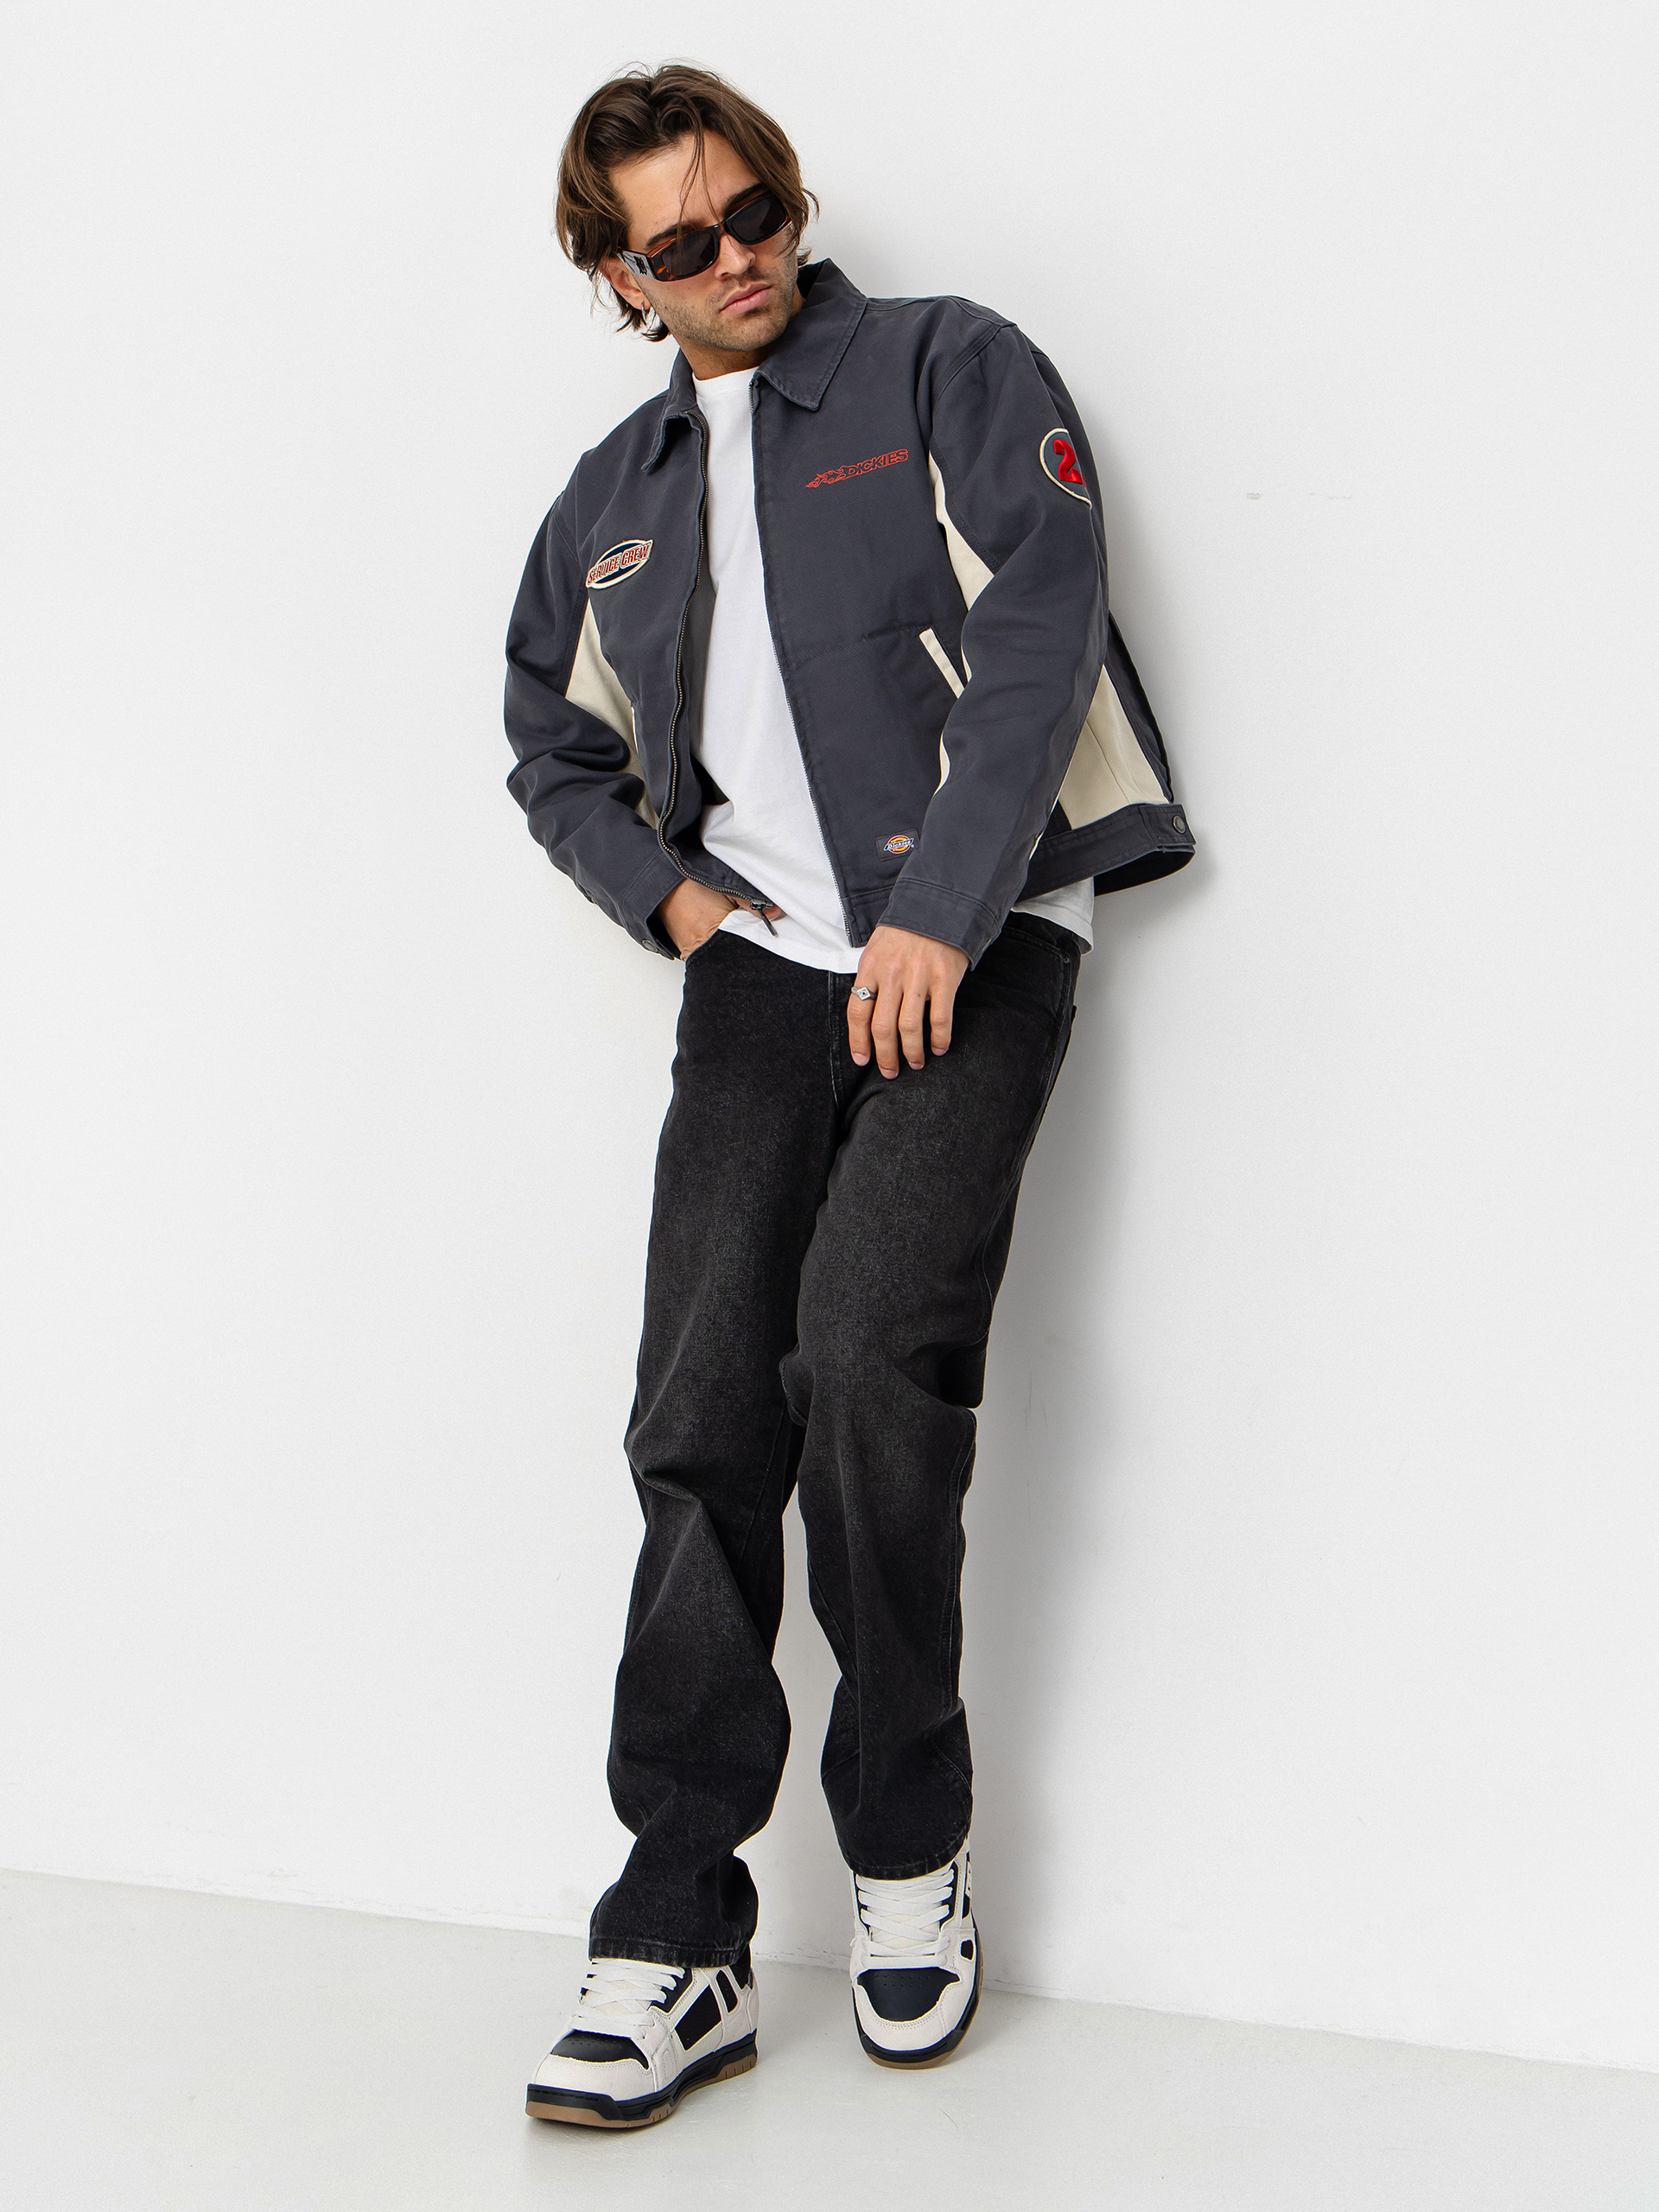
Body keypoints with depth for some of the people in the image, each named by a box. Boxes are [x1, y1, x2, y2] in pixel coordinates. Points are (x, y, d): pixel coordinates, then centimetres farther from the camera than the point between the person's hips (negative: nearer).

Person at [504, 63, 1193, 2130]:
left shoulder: (952, 374, 6)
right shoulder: (614, 499, 21)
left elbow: (1038, 639, -6)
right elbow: (551, 742, 33)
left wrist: (938, 919, -14)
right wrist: (663, 887, 13)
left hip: (974, 943, -4)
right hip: (759, 964, 4)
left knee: (867, 1351, -22)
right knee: (703, 1414, -7)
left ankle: (908, 1848, -1)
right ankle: (675, 1943, -2)